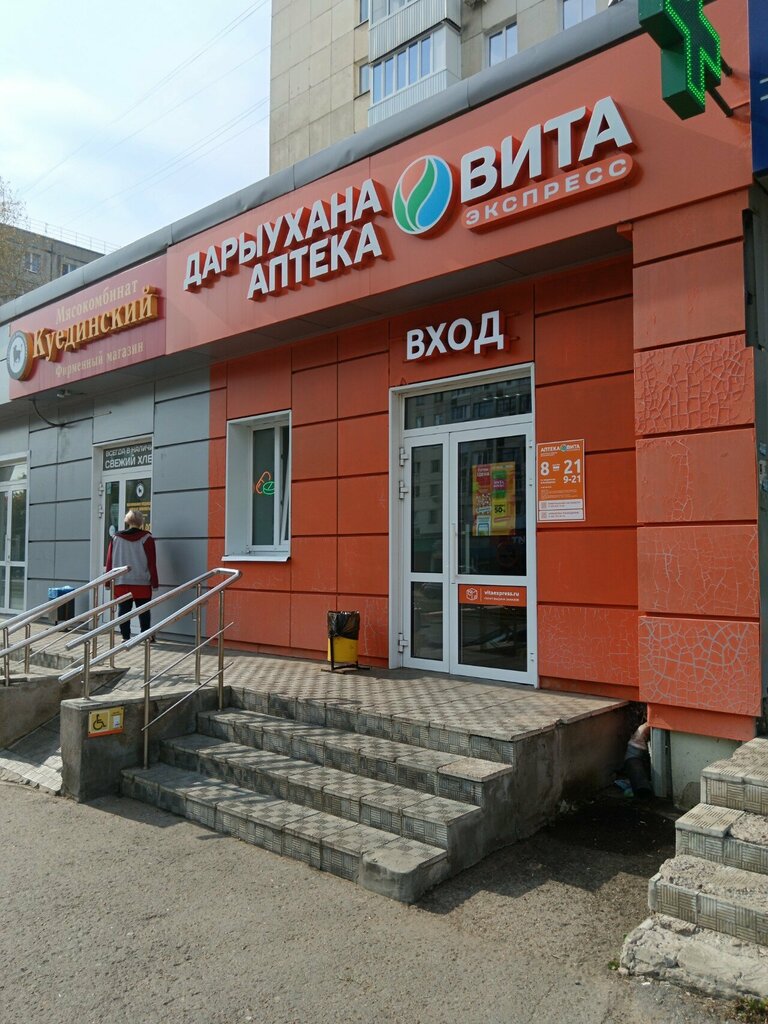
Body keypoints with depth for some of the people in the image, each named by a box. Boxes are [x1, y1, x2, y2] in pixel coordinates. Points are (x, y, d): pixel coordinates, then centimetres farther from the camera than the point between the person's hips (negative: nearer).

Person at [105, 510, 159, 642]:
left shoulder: (116, 538, 5)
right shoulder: (146, 538, -4)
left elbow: (109, 561, 6)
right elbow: (152, 562, -5)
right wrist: (154, 582, -1)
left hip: (120, 582, 2)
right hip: (141, 583, -2)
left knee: (123, 610, 7)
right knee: (143, 611, 6)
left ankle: (125, 636, 7)